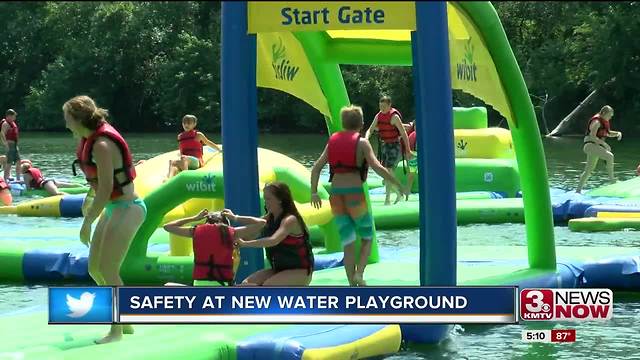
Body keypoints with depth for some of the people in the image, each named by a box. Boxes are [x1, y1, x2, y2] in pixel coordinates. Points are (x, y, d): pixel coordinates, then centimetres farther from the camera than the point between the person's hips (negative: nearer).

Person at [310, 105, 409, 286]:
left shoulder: (333, 141, 11)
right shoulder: (362, 143, -2)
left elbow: (316, 167, 6)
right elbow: (378, 168, -12)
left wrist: (314, 192, 12)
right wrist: (399, 186, -6)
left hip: (336, 195, 4)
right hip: (355, 194, -4)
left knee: (348, 243, 9)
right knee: (367, 238, 13)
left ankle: (352, 285, 7)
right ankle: (359, 274, -8)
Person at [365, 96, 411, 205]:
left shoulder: (394, 117, -17)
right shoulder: (378, 116, 3)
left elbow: (404, 133, -15)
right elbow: (370, 130, 7)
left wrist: (407, 150, -13)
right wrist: (366, 138, -17)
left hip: (395, 145, -8)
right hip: (384, 145, 8)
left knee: (388, 170, -18)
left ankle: (387, 199, -14)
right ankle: (399, 193, 30)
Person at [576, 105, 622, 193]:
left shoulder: (604, 122, 15)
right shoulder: (596, 122, -15)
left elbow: (608, 133, 28)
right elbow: (592, 137, -23)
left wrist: (617, 133, 9)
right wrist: (604, 144, -25)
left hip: (596, 147, 10)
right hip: (590, 145, -10)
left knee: (588, 170, 11)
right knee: (609, 156, -28)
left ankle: (578, 190, 16)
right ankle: (611, 178, -26)